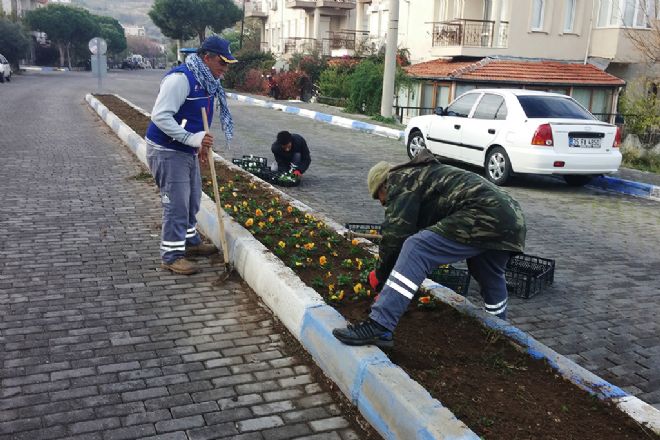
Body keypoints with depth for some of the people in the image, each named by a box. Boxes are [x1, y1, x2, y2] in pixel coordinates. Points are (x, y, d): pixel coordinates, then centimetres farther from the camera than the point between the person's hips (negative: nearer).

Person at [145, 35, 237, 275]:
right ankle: (171, 255, 8)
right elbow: (160, 116, -28)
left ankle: (190, 241, 37)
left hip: (187, 151, 10)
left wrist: (201, 144, 13)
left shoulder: (206, 80, 7)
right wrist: (193, 139, -31)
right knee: (176, 204, -4)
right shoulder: (180, 78, -23)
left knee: (192, 199, 20)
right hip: (167, 151, -9)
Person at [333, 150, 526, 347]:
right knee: (491, 280, 32)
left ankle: (378, 327, -25)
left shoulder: (400, 180, 5)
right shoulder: (422, 174, 33)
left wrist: (380, 276, 7)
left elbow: (395, 235, -7)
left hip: (484, 215, -10)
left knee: (415, 249, -18)